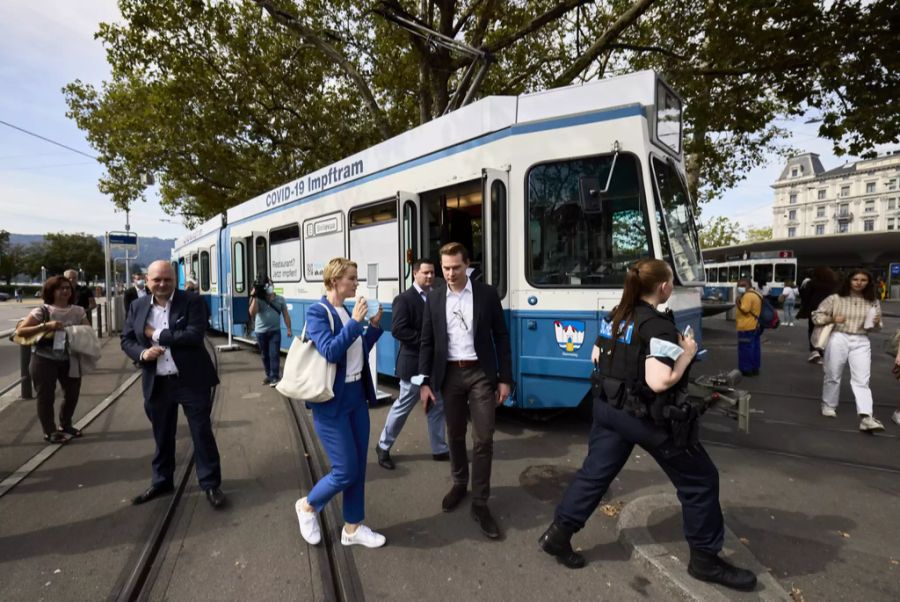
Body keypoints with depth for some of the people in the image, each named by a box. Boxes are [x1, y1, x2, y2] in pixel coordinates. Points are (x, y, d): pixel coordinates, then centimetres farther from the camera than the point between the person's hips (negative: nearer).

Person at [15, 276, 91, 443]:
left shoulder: (78, 311, 2)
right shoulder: (42, 311, -9)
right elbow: (20, 331, -12)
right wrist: (46, 326, -23)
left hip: (70, 359, 4)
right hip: (44, 360, -4)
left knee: (72, 393, 13)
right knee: (46, 396, 5)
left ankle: (65, 425, 36)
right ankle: (50, 432, 20)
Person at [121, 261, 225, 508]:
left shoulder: (191, 301, -8)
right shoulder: (138, 307, 6)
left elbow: (195, 335, -20)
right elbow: (126, 340, 9)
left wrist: (156, 334, -15)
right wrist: (143, 353, -12)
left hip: (191, 381, -4)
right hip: (156, 383, 4)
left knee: (202, 433, 3)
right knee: (162, 436, 19)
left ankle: (210, 484, 15)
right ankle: (162, 481, 37)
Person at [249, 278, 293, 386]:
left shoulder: (280, 299, 2)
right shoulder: (258, 300, -3)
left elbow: (286, 315, 5)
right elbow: (252, 313, -16)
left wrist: (289, 329, 0)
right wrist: (254, 297, -18)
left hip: (275, 331, -1)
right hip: (261, 332, 1)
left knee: (274, 354, -7)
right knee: (265, 355, 11)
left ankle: (274, 377, -4)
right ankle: (269, 375, 25)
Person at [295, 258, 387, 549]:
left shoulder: (346, 312, 8)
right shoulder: (318, 312, -14)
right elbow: (330, 351, -26)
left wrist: (374, 326, 4)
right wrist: (355, 322, -24)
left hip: (357, 396, 8)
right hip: (333, 401, -8)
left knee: (358, 467, 13)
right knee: (345, 471, -1)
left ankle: (352, 528, 28)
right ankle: (308, 506, 28)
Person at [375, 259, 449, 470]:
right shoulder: (404, 299, -12)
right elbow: (398, 330, -21)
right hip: (414, 363, -7)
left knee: (437, 407, 12)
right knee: (403, 407, 6)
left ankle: (439, 449, 25)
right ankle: (383, 446, 25)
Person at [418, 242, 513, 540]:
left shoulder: (487, 293, -3)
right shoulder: (434, 298, 3)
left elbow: (501, 337, 0)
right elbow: (427, 342, 5)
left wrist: (505, 379, -3)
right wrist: (425, 382, -1)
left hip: (481, 373, -2)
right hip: (450, 374, 2)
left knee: (483, 439, -2)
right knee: (455, 436, 15)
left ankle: (480, 503, 11)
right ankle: (459, 483, 38)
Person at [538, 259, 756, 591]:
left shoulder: (615, 315, 4)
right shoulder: (659, 326, -20)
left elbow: (596, 357, 13)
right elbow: (659, 382, -29)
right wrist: (687, 354, -15)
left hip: (608, 408, 7)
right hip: (647, 417, -7)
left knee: (594, 473, 15)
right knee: (699, 479, 12)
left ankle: (558, 533, 18)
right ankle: (705, 558, 25)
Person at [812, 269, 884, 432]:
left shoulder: (873, 302, 6)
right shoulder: (835, 299, -2)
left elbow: (876, 327, 14)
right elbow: (816, 315, 2)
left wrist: (876, 323, -9)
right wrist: (831, 319, -16)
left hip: (861, 342, 2)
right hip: (839, 339, -1)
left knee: (862, 380, -6)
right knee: (832, 376, 9)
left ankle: (866, 418, -13)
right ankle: (829, 405, 28)